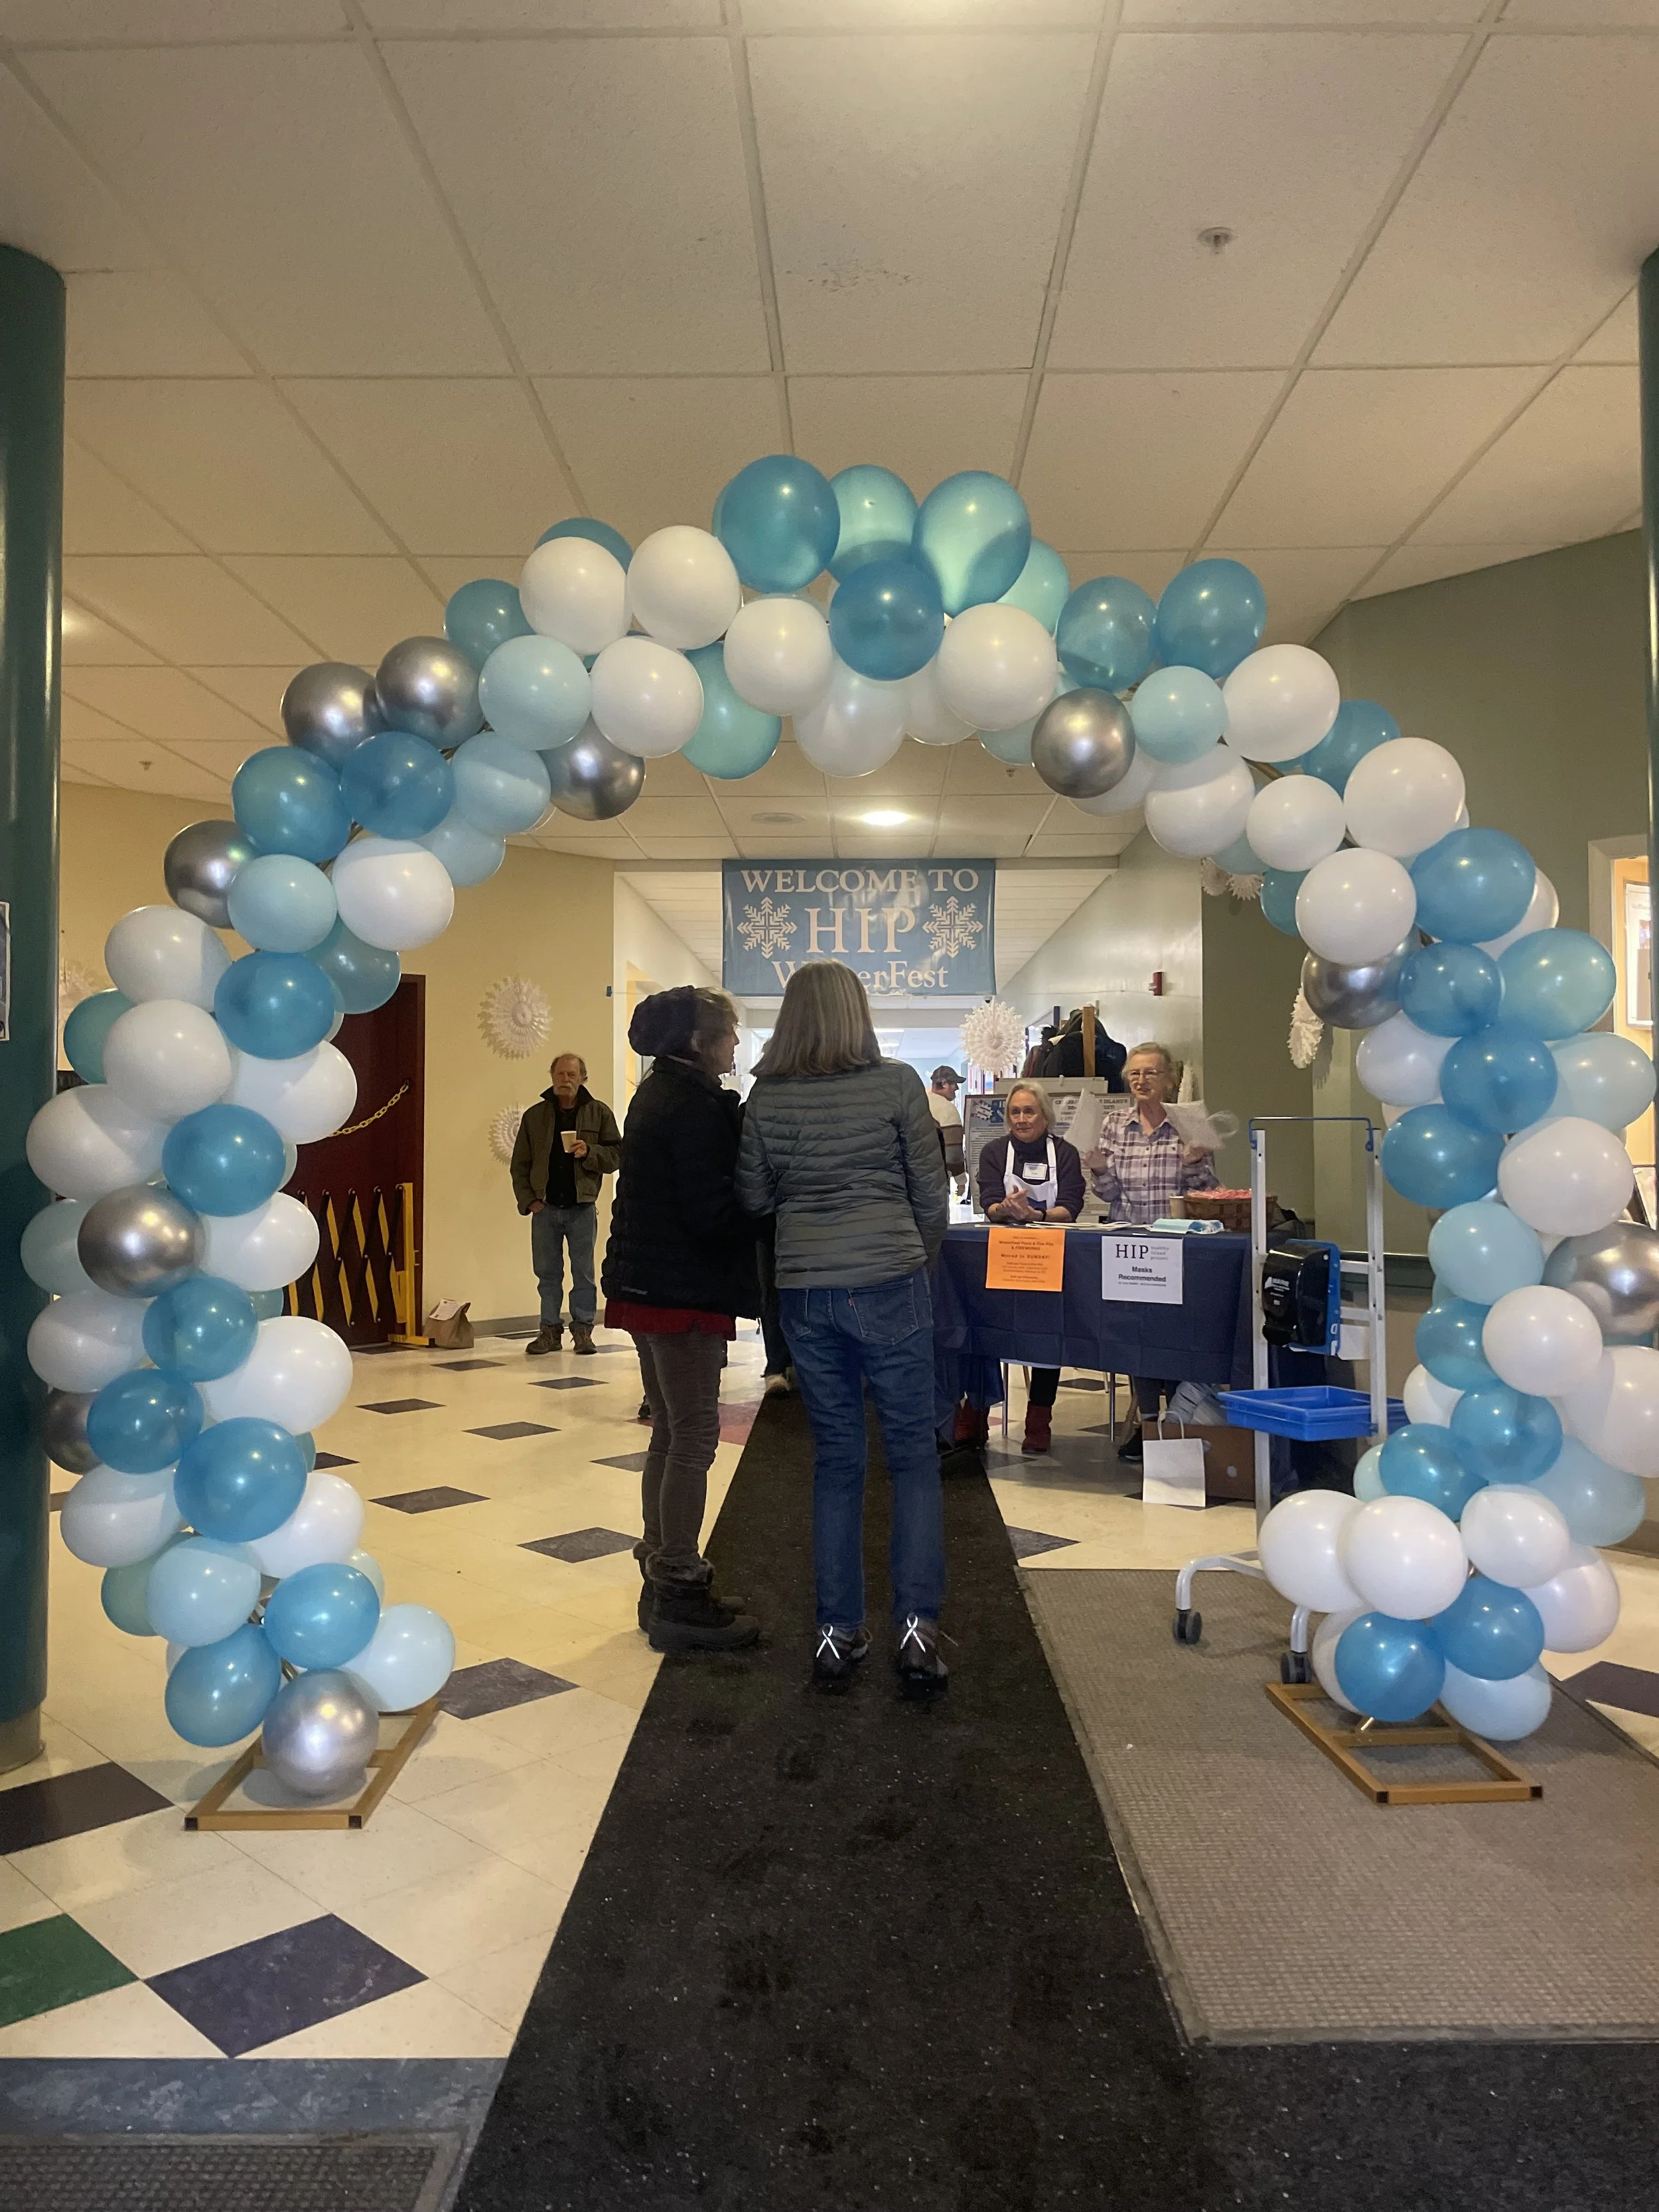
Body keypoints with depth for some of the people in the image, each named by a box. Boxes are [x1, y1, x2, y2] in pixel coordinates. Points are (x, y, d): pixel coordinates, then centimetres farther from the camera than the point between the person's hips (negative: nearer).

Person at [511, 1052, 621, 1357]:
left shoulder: (599, 1113, 2)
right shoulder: (534, 1115, 6)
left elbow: (617, 1154, 2)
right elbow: (520, 1164, 8)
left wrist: (590, 1153, -16)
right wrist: (528, 1200, -1)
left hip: (582, 1207, -2)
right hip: (545, 1207, 2)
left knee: (584, 1273, 4)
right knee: (547, 1272, 8)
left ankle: (582, 1330, 13)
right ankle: (550, 1330, 16)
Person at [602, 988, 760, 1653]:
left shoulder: (657, 1093, 14)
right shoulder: (695, 1104, -16)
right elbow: (712, 1210, -19)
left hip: (647, 1281, 10)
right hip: (683, 1287, -10)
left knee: (670, 1432, 15)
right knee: (694, 1437, -3)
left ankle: (662, 1578, 24)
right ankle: (679, 1598, 4)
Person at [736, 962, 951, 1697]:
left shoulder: (766, 1096, 1)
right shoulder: (897, 1083, -5)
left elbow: (752, 1196, 8)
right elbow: (932, 1189, 0)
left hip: (804, 1291, 3)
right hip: (889, 1283, -2)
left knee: (835, 1458, 12)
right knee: (913, 1453, 8)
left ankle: (837, 1633, 17)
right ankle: (917, 1625, 3)